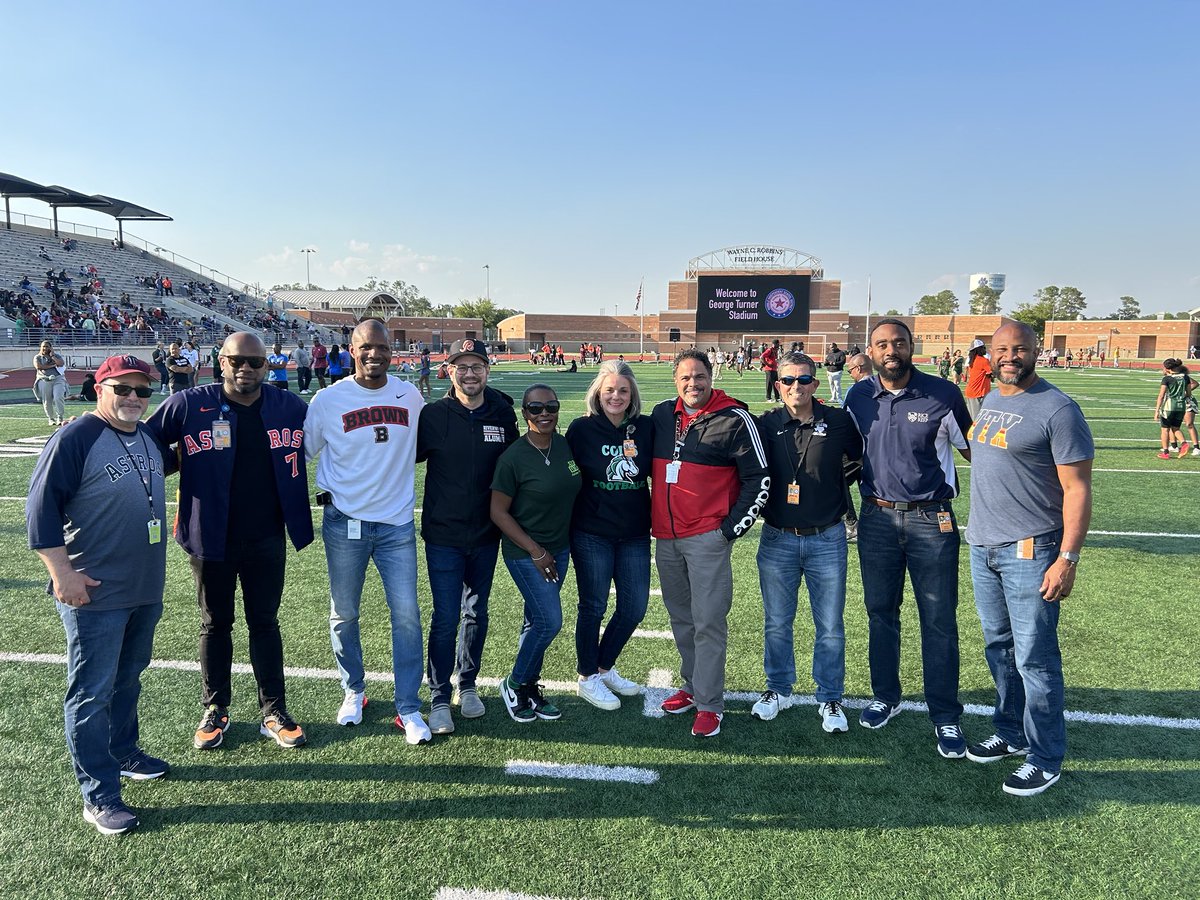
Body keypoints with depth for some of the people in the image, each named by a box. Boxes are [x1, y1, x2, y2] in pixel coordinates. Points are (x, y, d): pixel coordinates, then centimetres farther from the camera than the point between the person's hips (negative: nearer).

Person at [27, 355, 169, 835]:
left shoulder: (149, 436, 9)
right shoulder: (75, 438, -15)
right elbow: (41, 506, -16)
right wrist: (63, 572, -19)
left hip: (146, 589, 8)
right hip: (96, 595, -8)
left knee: (128, 677, 23)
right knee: (92, 692, 1)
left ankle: (123, 752, 41)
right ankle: (98, 797, 10)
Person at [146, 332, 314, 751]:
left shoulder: (290, 408, -2)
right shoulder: (188, 406, -8)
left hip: (267, 540, 1)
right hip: (211, 541, -1)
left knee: (265, 623, 12)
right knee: (215, 625, 14)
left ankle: (274, 713, 22)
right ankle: (214, 711, 30)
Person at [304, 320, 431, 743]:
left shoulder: (410, 396, 2)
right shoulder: (329, 399, -4)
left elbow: (420, 446, 19)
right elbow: (302, 452, 5)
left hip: (397, 522, 1)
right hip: (345, 522, -1)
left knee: (406, 614, -2)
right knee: (344, 615, 11)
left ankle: (408, 708, 10)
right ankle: (353, 692, 33)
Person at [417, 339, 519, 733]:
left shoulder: (503, 414, 0)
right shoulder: (433, 415, -8)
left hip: (486, 535, 3)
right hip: (444, 536, -3)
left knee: (477, 614, 15)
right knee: (446, 618, 0)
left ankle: (467, 686, 33)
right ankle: (439, 698, 16)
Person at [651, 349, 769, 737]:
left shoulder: (734, 420, -8)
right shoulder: (662, 415, 9)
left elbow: (759, 479, -6)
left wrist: (733, 527, -9)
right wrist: (652, 519, 18)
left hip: (707, 537, -6)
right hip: (665, 537, 6)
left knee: (708, 622, -4)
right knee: (680, 618, 15)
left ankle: (709, 704, 5)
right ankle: (693, 686, 30)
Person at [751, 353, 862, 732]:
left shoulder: (838, 422, -3)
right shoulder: (766, 424, -1)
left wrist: (841, 489, 3)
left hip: (827, 540, -1)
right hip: (777, 540, 1)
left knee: (830, 627, 7)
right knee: (776, 623, 12)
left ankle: (830, 699, 23)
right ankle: (778, 689, 30)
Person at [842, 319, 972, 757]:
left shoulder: (943, 394, -7)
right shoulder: (859, 396, 2)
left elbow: (972, 451, 0)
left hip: (932, 520, -3)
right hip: (877, 518, 3)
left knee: (939, 621, 3)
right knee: (880, 613, 14)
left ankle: (945, 716, 17)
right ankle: (885, 696, 32)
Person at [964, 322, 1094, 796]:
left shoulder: (1058, 409, -12)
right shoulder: (989, 401, 11)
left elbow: (1077, 489, -14)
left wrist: (1068, 558, -19)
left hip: (1030, 551, -7)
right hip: (982, 546, 8)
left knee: (1035, 658, 0)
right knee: (998, 647, 18)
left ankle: (1045, 759, 15)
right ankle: (1010, 733, 34)